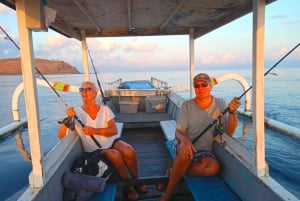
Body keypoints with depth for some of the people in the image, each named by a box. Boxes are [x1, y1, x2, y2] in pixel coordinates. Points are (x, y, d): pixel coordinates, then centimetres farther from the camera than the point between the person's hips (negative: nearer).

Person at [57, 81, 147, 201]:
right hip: (95, 150, -2)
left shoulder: (104, 109, -3)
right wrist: (68, 118, -32)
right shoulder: (76, 112, -9)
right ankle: (128, 186, -7)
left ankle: (135, 180, 1)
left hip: (111, 142, 3)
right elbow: (60, 136, -16)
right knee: (115, 155, -31)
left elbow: (114, 130, -10)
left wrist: (94, 130, -24)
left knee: (129, 151, -26)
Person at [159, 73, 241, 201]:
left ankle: (174, 171, -9)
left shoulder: (220, 104, -3)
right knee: (185, 153, -36)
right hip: (186, 146, -1)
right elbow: (178, 132, -8)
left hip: (204, 151, 1)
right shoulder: (187, 106, -5)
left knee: (214, 167, -31)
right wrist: (184, 140, -33)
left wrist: (232, 112, -30)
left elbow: (229, 133, -12)